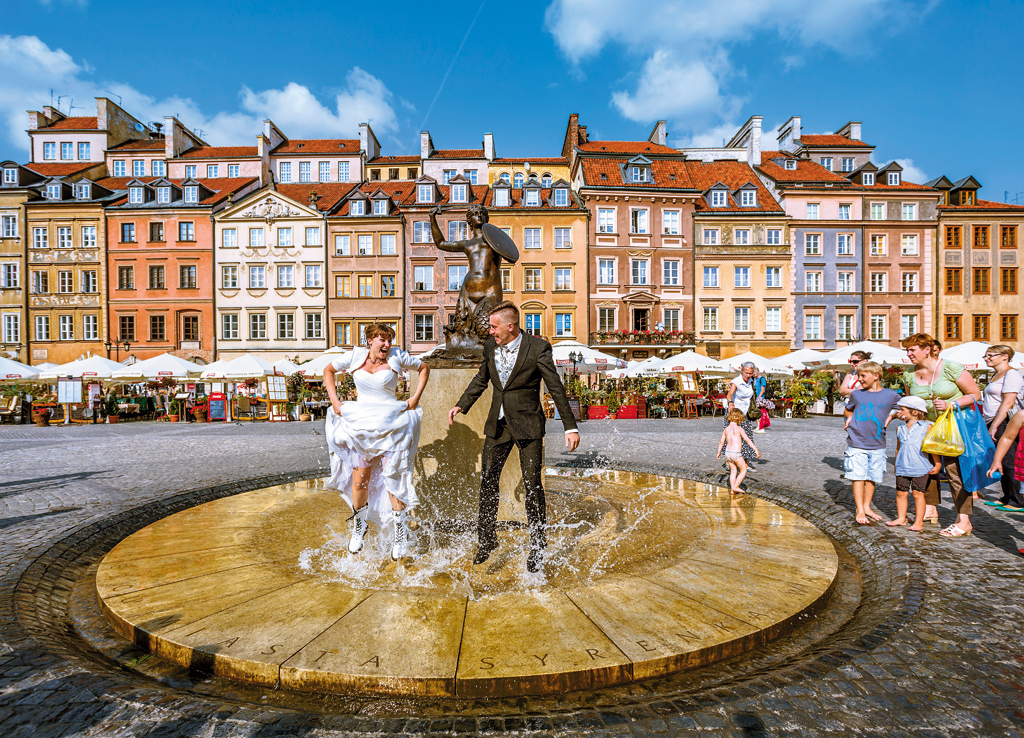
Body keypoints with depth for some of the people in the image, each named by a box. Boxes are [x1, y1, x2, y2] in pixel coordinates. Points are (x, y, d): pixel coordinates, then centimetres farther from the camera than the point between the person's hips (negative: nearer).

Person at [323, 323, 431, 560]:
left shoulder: (397, 357, -2)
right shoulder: (355, 356, 2)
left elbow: (424, 368, 11)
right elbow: (328, 371, 17)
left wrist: (415, 398, 2)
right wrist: (334, 401, 6)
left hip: (391, 424, -2)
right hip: (360, 424, 2)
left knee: (393, 477, -3)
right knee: (360, 476, 1)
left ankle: (401, 535, 10)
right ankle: (359, 527, 25)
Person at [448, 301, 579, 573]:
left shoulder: (538, 348, -13)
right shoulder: (490, 346, 2)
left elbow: (556, 388, -10)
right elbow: (481, 379, 18)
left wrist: (570, 427, -11)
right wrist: (461, 405, 14)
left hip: (528, 425, -5)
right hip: (498, 424, 5)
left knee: (532, 486, 0)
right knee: (487, 480, 8)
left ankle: (537, 547, 18)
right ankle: (487, 540, 27)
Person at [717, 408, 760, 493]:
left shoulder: (726, 429, 8)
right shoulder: (739, 429, -9)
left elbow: (721, 442, 16)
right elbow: (747, 440, -15)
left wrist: (719, 452, 28)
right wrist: (756, 450, -13)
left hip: (728, 453, 6)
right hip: (736, 454, -6)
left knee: (733, 471, 17)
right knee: (743, 471, 11)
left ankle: (732, 489, 17)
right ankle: (736, 487, 5)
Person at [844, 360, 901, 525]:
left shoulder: (891, 395, 2)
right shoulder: (856, 394, 5)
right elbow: (847, 410, 22)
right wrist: (850, 418, 4)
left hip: (877, 444, 1)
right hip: (856, 443, -1)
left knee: (872, 477, 9)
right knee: (858, 477, -2)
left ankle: (867, 506, 24)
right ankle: (860, 511, 4)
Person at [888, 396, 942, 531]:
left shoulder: (927, 427, -2)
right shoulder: (900, 429, 12)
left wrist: (937, 464, -4)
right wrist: (896, 464, 21)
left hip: (920, 468, -5)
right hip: (902, 468, 5)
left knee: (918, 494, 1)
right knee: (901, 493, 8)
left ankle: (919, 521, 11)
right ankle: (901, 518, 20)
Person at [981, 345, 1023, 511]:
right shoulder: (996, 376, 19)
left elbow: (1008, 403, -16)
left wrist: (994, 426, -19)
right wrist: (988, 424, 15)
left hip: (1005, 423, -9)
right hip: (993, 423, 9)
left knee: (1008, 462, -6)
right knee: (1001, 462, 11)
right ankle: (1006, 498, 17)